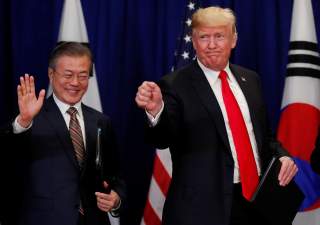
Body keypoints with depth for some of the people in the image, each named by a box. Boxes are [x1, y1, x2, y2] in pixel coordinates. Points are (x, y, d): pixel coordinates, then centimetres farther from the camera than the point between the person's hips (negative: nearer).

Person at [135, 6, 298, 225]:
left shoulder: (250, 79, 9)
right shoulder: (176, 85, -8)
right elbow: (163, 139, -20)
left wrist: (282, 155, -1)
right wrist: (156, 110, -39)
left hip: (257, 200, 5)